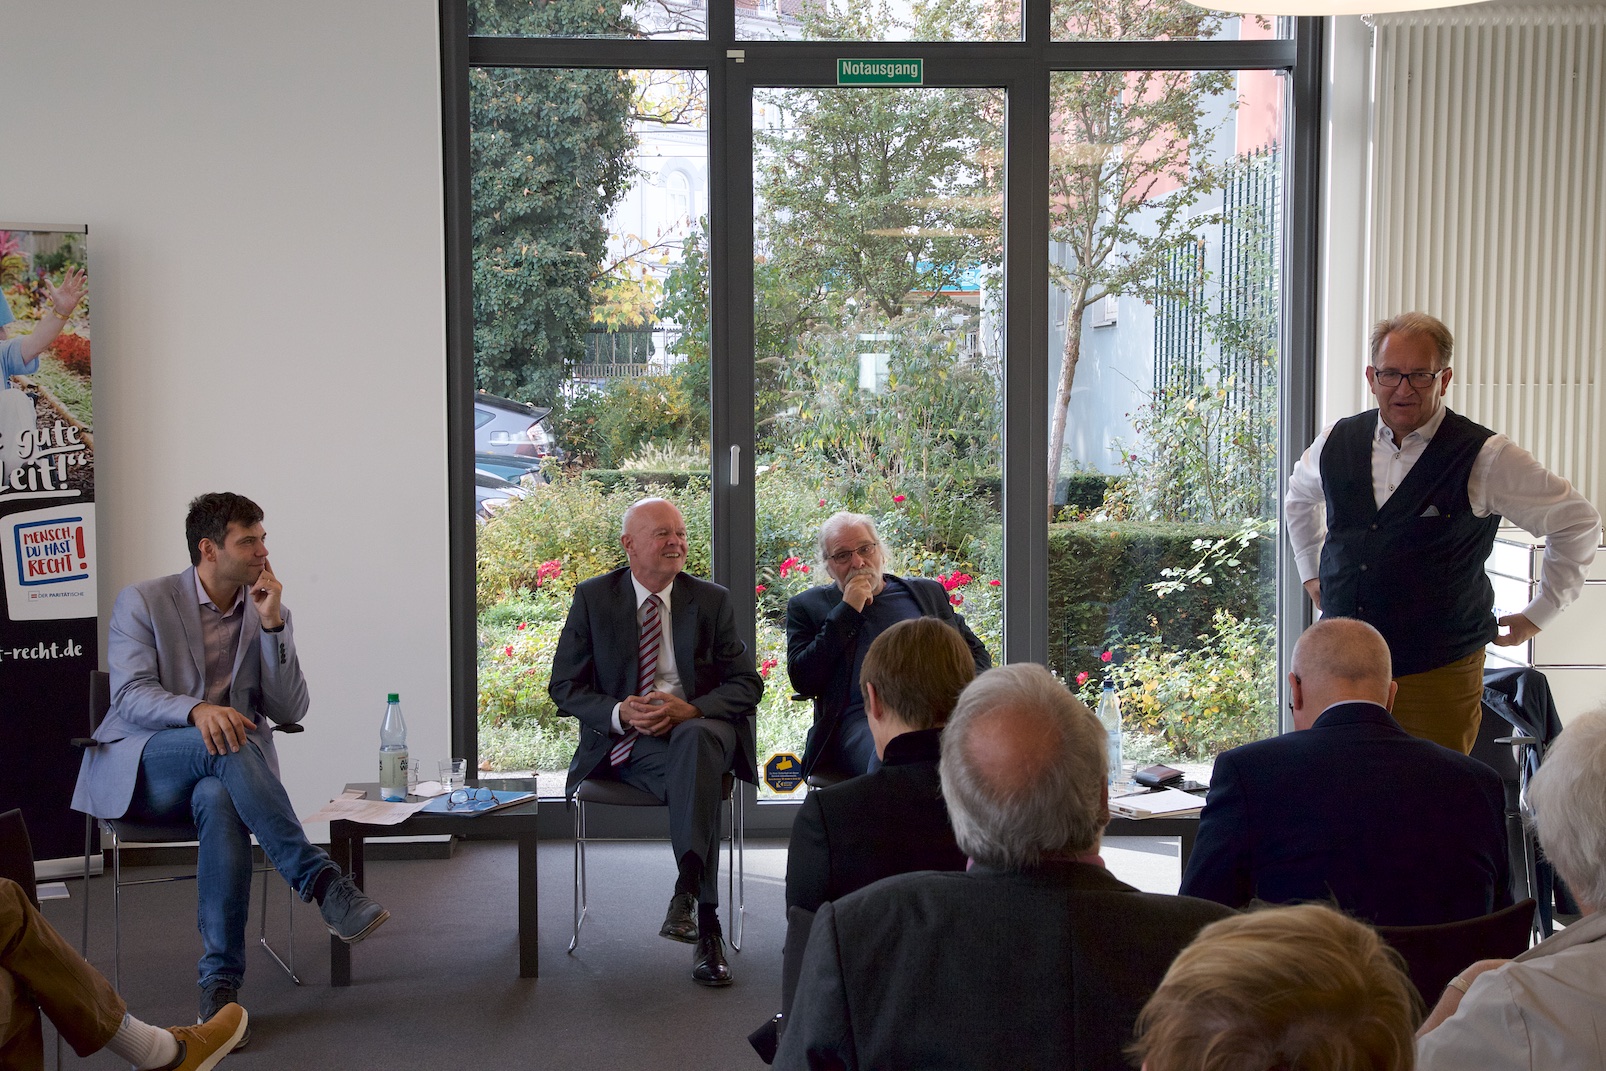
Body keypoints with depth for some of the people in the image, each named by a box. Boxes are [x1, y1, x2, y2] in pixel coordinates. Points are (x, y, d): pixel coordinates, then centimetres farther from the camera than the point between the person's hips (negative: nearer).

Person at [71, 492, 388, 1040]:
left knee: (220, 802, -36)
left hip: (219, 776, 2)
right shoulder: (142, 601, 0)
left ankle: (221, 981, -35)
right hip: (140, 771, -2)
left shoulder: (268, 613, 9)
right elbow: (130, 695, -11)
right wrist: (196, 710, -32)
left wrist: (272, 625, -10)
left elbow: (289, 712, 1)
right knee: (224, 745, -36)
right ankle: (322, 881, -38)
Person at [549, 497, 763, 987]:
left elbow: (747, 684, 4)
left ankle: (686, 891, -45)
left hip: (698, 727, 1)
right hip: (625, 742, -1)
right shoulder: (593, 598, 8)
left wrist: (689, 709, -17)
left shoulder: (713, 601, 10)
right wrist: (620, 712, -16)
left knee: (694, 740, -39)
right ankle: (706, 926, -37)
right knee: (694, 780, -35)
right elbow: (565, 685, 5)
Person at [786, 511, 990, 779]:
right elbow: (803, 681, 3)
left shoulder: (928, 592, 25)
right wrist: (847, 612, 0)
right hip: (860, 718, -3)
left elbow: (977, 653, 28)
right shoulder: (807, 605, 17)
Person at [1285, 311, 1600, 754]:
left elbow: (1577, 522, 3)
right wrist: (1310, 571, 25)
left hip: (1437, 676, -3)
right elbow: (1300, 495, 31)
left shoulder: (1487, 458, -7)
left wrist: (1538, 614, 6)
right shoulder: (1337, 442, 7)